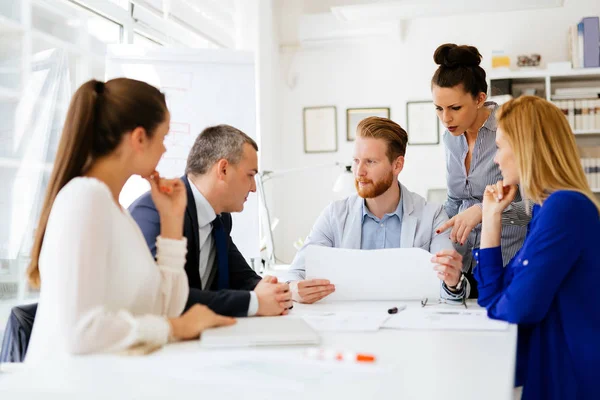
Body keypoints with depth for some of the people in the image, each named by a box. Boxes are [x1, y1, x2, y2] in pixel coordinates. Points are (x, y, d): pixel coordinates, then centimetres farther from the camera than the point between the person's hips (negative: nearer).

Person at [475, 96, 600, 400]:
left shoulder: (566, 206, -20)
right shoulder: (548, 207, 11)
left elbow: (520, 307, -26)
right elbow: (496, 298, 9)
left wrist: (491, 301, -2)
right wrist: (491, 218, 6)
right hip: (548, 369, 9)